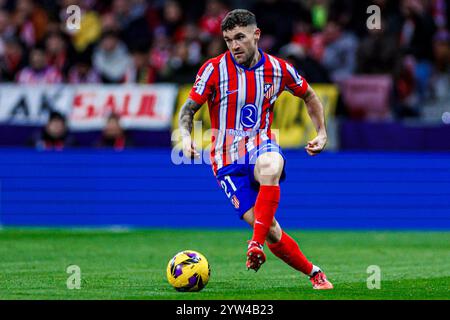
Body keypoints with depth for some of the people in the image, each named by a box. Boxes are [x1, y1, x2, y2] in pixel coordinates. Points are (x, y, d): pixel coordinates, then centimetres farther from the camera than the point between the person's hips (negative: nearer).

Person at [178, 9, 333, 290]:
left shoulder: (278, 69, 1)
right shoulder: (214, 69, -6)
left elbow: (309, 96, 20)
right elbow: (189, 109, 1)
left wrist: (322, 133, 11)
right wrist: (186, 135, -19)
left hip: (262, 147, 1)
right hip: (228, 160, -1)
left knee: (270, 167, -41)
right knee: (271, 231, -15)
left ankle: (257, 244, -37)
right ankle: (314, 272, 7)